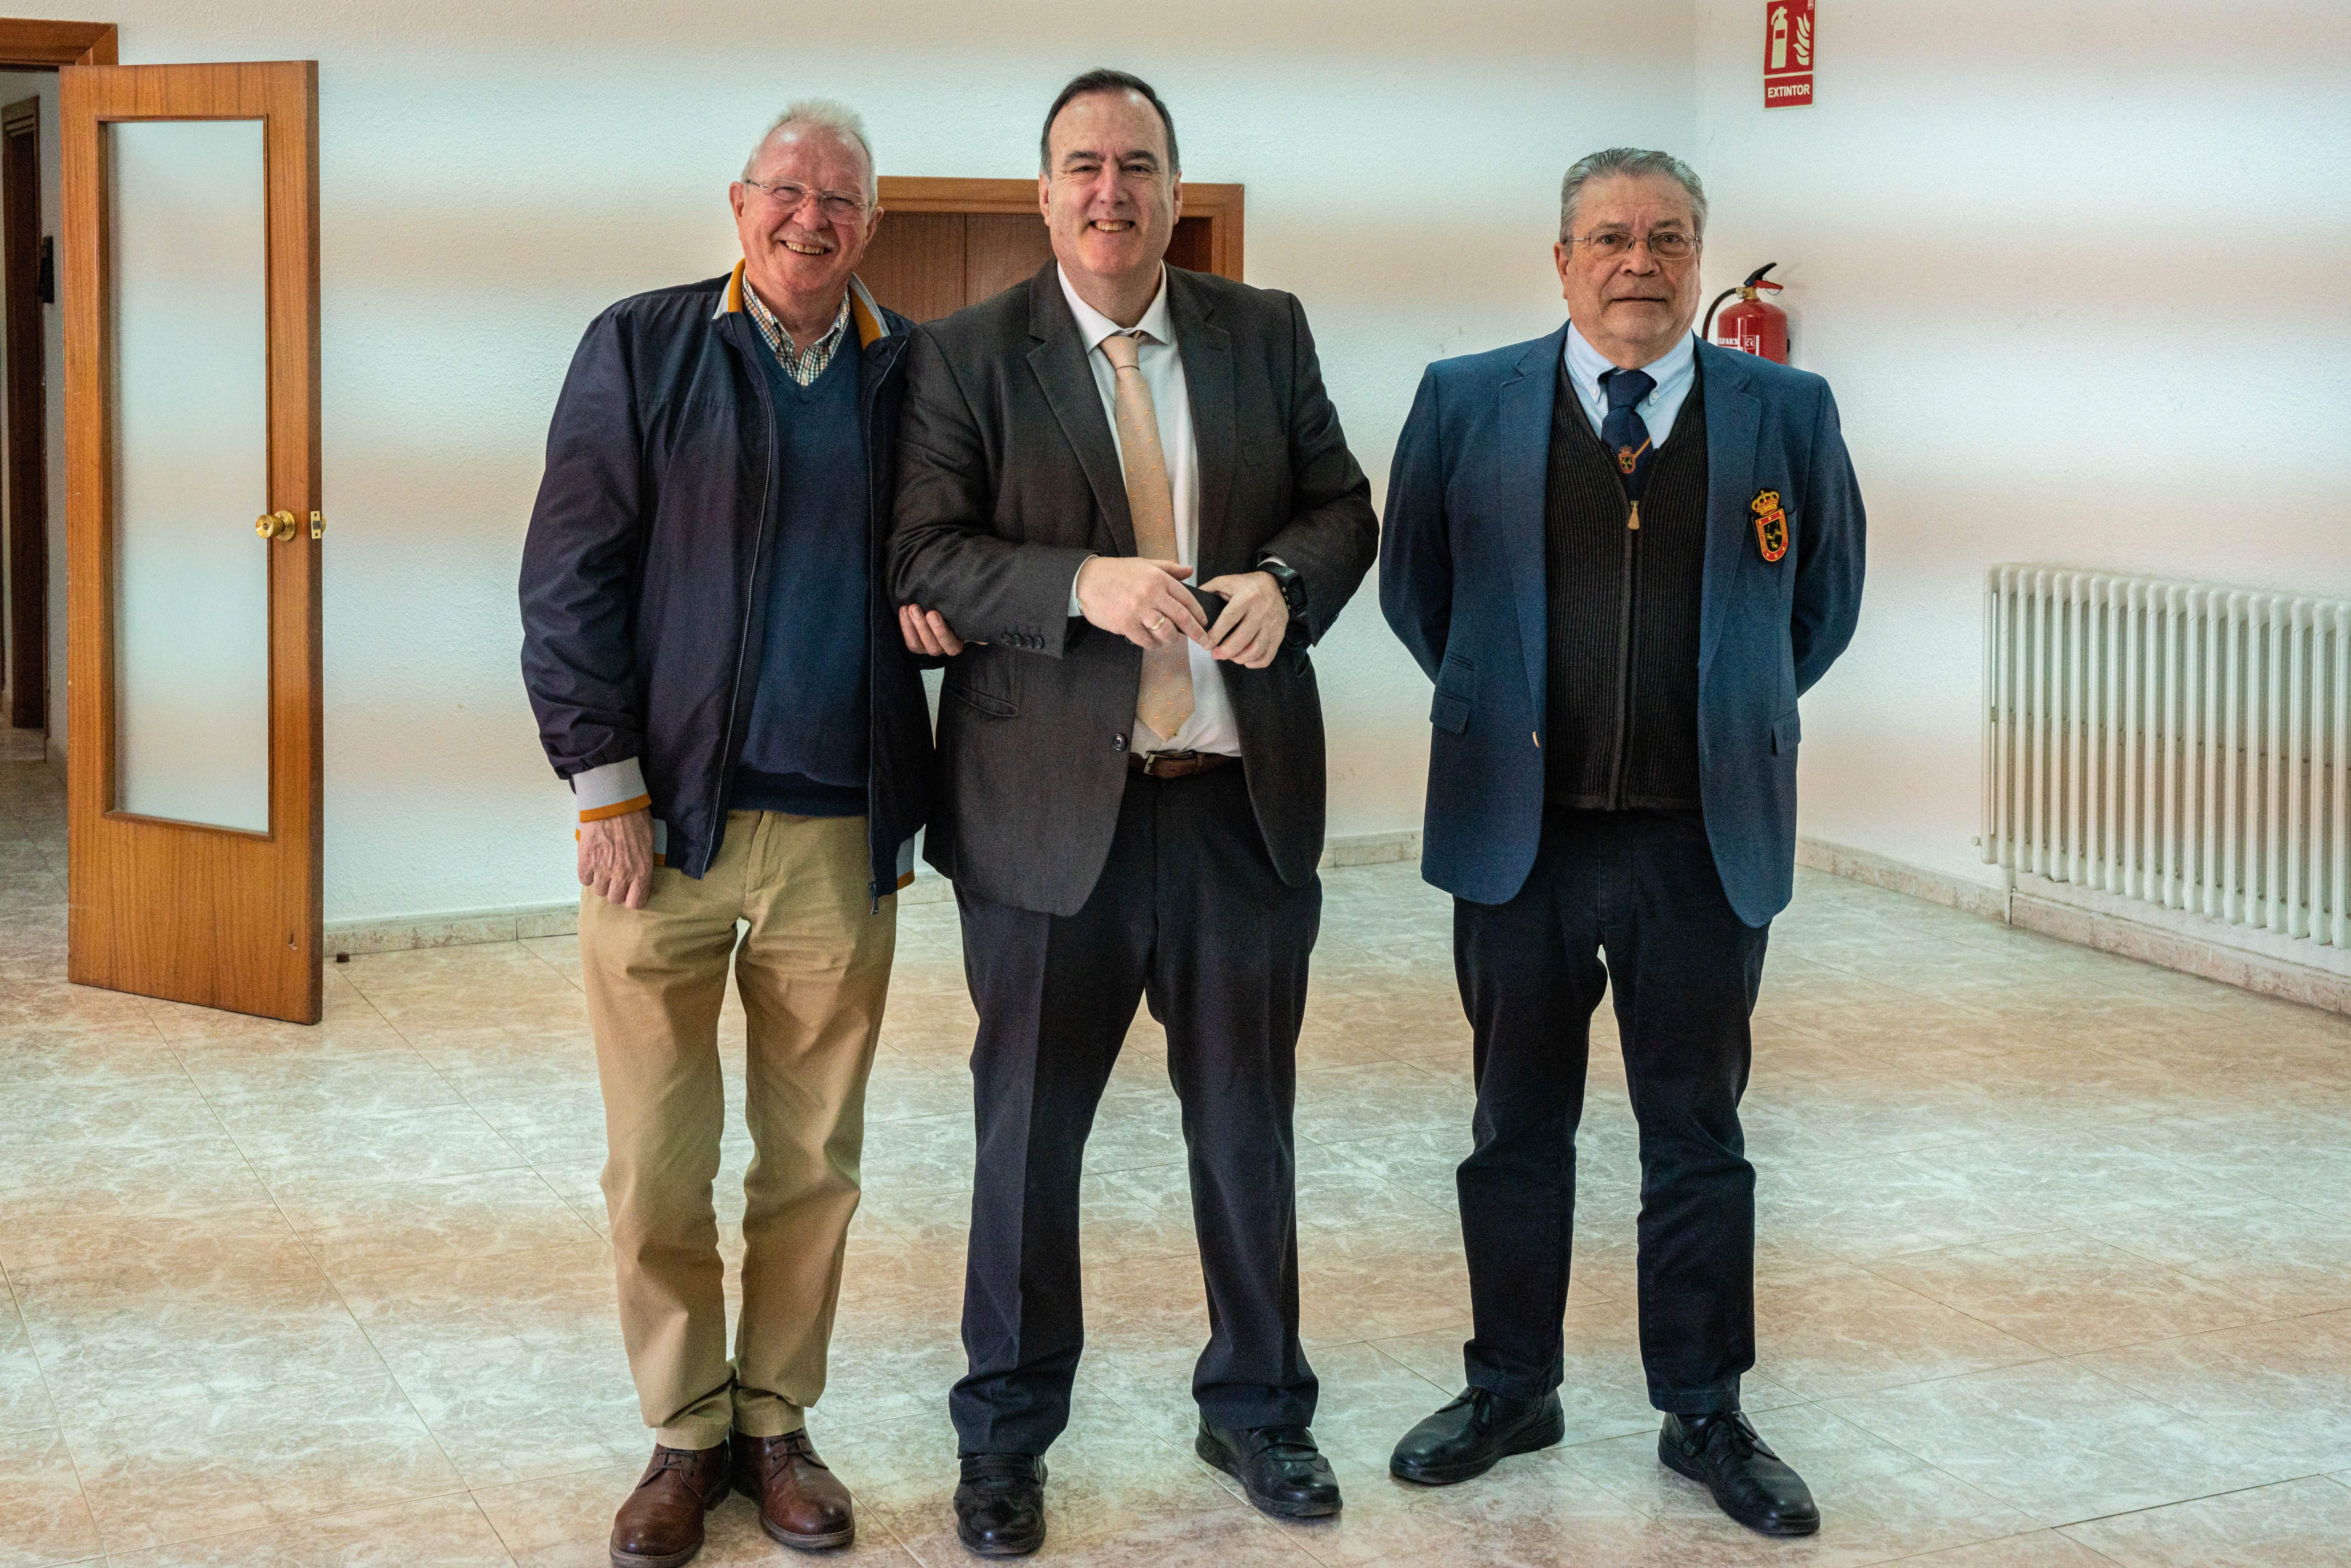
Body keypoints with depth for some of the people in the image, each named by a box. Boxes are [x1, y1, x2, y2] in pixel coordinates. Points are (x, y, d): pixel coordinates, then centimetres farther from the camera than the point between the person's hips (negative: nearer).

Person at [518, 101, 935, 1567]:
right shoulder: (641, 348, 2)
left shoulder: (919, 374, 8)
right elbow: (570, 577, -1)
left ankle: (777, 1421, 24)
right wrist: (608, 786, -7)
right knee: (659, 1167, 4)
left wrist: (927, 795, -2)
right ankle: (686, 1435, 20)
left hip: (843, 838, 2)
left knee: (814, 1164, 9)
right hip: (667, 827, -1)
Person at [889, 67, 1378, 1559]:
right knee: (1030, 1129, 9)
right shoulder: (968, 355, -1)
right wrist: (1083, 583, -24)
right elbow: (924, 551, -9)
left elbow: (1342, 502, 10)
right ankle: (1008, 1429, 26)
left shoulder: (1267, 333, 8)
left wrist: (1287, 582, -12)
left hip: (1246, 802, 3)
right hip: (1054, 806, -2)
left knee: (1250, 1120, 15)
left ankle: (1258, 1403, 34)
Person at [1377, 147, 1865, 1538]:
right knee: (1518, 1130, 12)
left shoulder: (1787, 413, 2)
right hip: (1520, 833, 0)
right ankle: (1513, 1391, 28)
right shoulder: (1466, 403, 2)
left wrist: (1735, 713, 13)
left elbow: (1826, 601, 13)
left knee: (1698, 1138, 9)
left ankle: (1705, 1413, 22)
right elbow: (1414, 586, 12)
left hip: (1707, 840, 0)